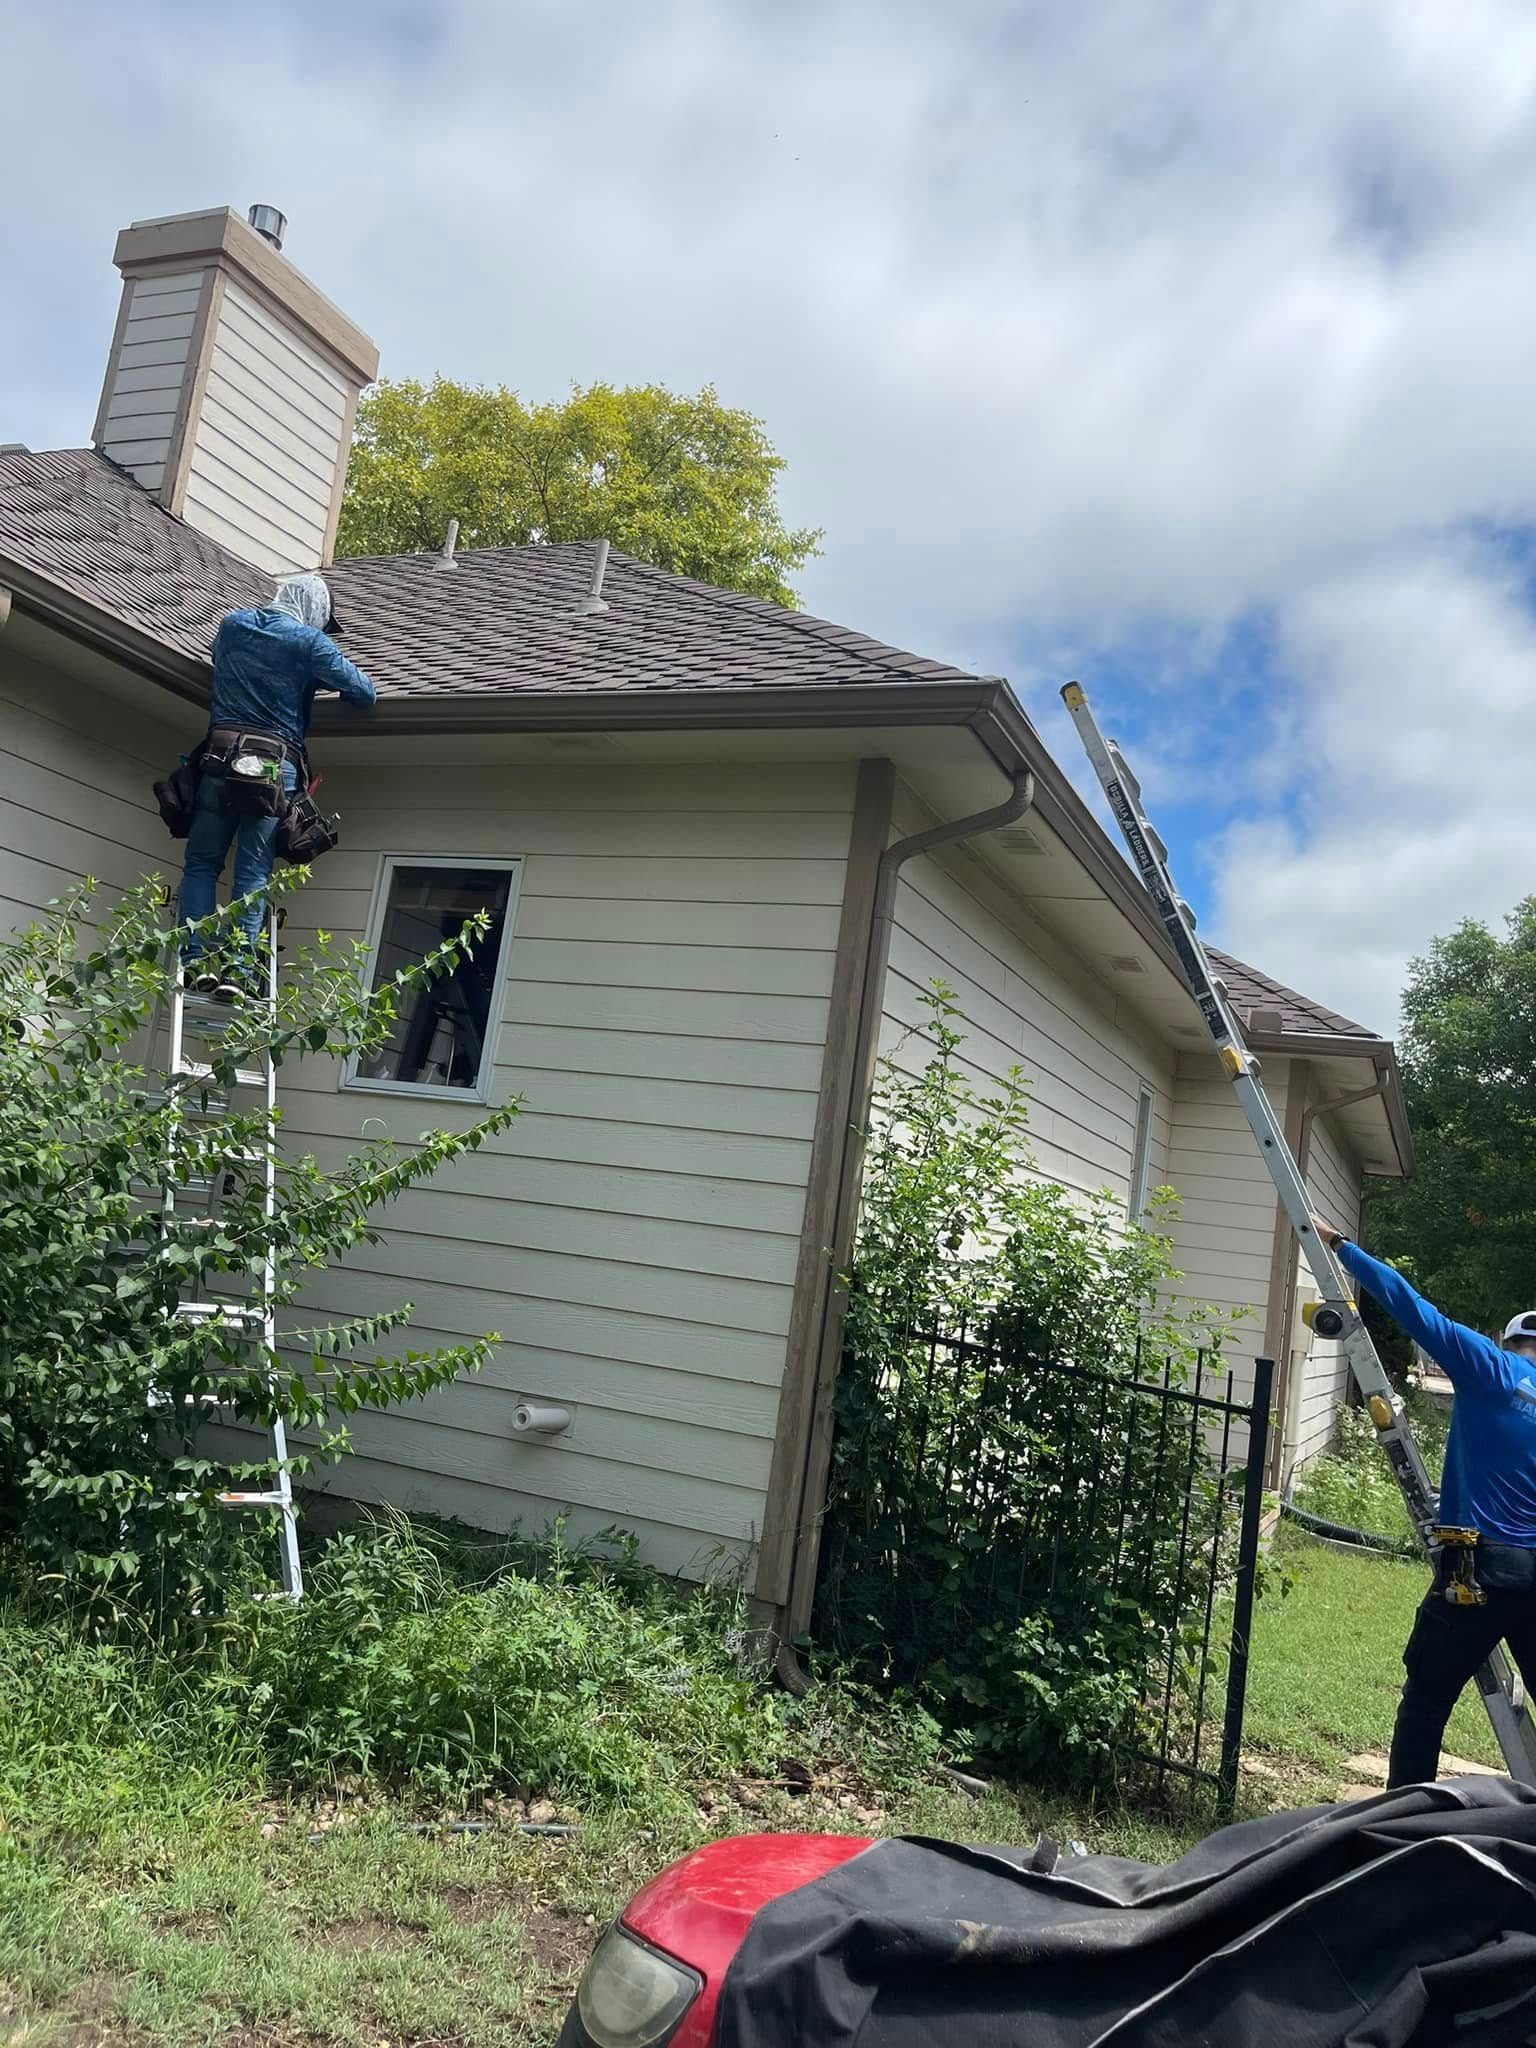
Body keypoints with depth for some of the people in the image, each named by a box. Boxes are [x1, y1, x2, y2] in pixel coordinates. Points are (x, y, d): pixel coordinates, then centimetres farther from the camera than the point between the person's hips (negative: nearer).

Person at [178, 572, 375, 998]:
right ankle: (239, 967, -8)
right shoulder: (309, 642, 3)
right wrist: (327, 675, 22)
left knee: (202, 863, 9)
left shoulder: (233, 624, 16)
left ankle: (195, 958, -3)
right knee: (253, 874, -1)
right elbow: (366, 693, 2)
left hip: (221, 757, 3)